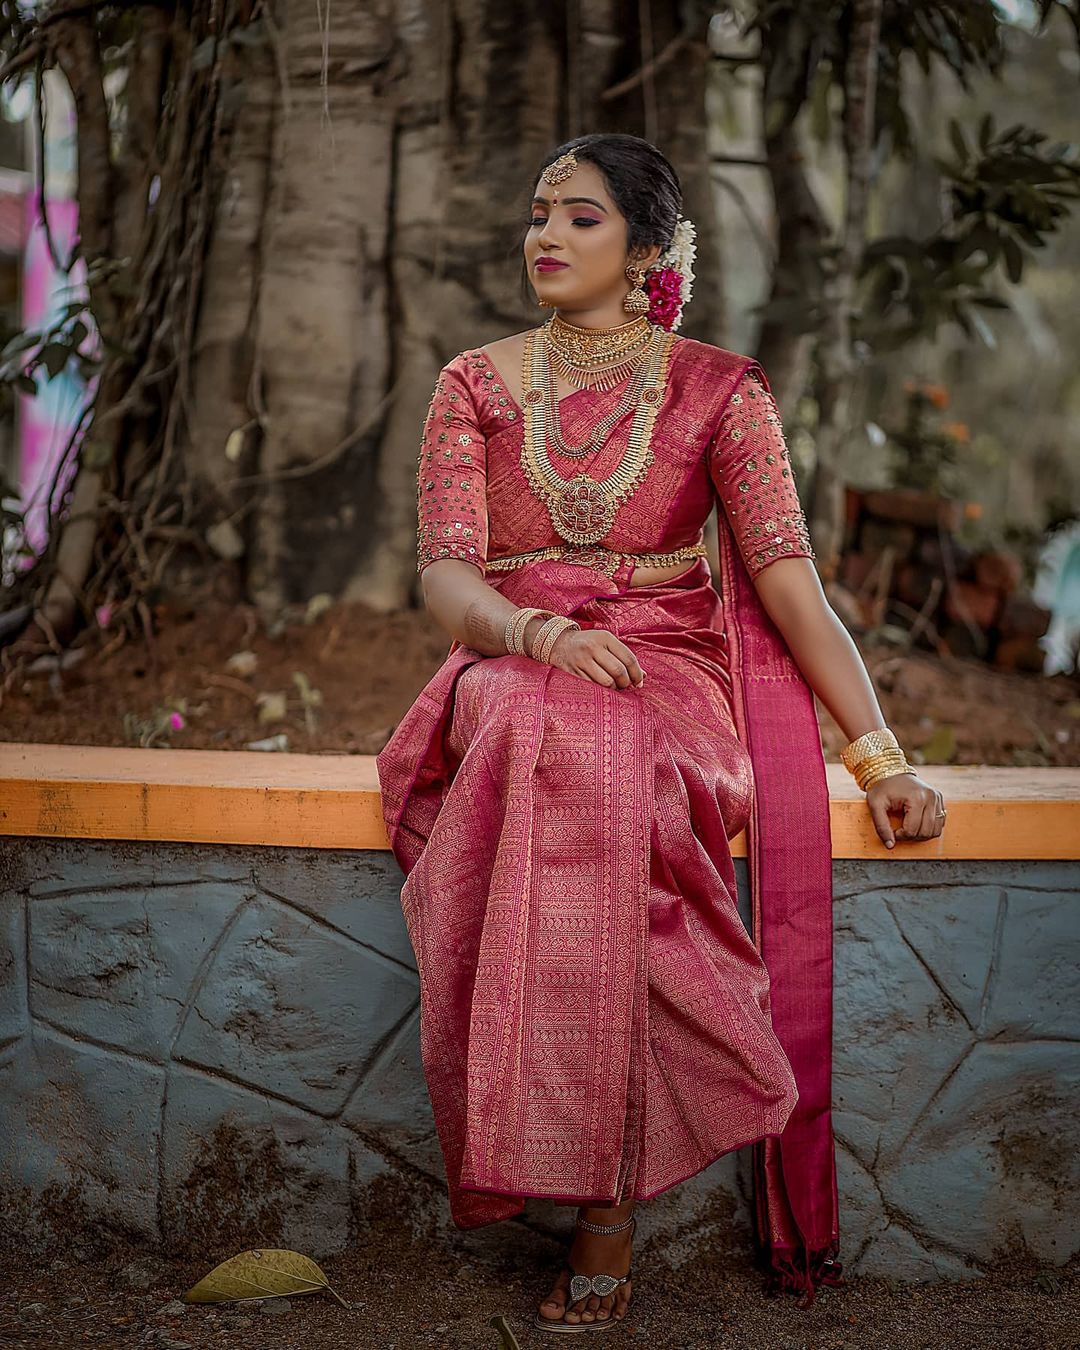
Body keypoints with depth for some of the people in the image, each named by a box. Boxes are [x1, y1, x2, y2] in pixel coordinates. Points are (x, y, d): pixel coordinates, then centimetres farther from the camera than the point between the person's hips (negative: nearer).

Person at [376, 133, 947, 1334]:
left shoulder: (717, 388, 8)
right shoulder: (476, 383, 13)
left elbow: (787, 574, 0)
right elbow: (445, 571, 2)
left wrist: (880, 753, -10)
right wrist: (539, 632, -22)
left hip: (670, 662, -1)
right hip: (512, 663, 2)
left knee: (608, 775, -38)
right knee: (552, 754, -37)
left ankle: (606, 1203, -32)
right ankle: (602, 1189, -32)